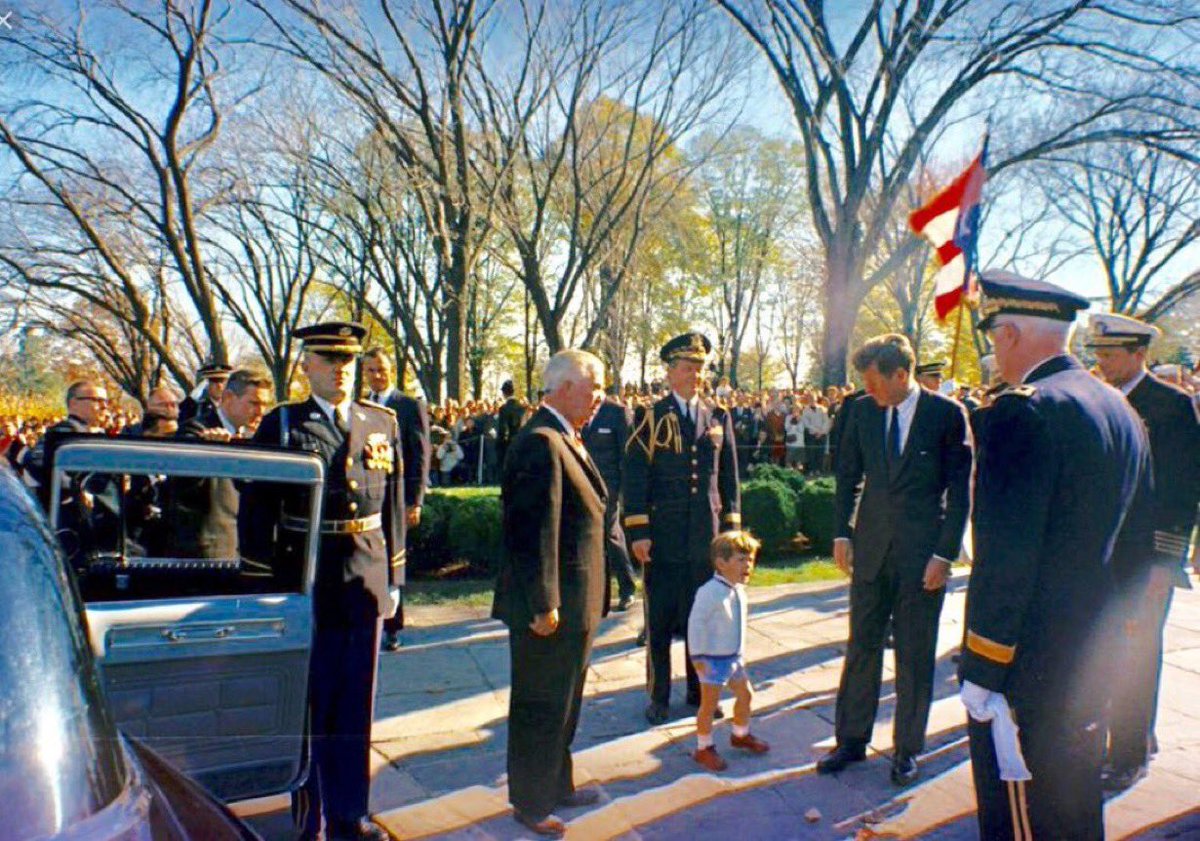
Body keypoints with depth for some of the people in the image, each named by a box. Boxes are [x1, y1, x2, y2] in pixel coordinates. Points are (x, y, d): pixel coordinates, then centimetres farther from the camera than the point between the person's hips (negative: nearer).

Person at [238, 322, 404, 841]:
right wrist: (261, 583, -4)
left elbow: (393, 506, 9)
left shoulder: (383, 423, 6)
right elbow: (256, 511, -2)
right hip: (304, 579, -3)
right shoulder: (281, 424, -2)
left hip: (366, 580, 3)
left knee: (357, 703, 13)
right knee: (309, 702, 9)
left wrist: (393, 579, 9)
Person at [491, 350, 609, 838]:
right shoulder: (541, 443, -22)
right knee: (540, 708, 7)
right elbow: (535, 533, -25)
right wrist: (544, 605, -24)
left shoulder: (562, 440, 10)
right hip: (550, 608, -10)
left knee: (561, 705, 23)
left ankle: (557, 785, 40)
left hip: (571, 606, 10)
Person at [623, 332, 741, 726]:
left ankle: (700, 691, 27)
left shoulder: (719, 418, 9)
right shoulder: (650, 417, -1)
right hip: (663, 538, -3)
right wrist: (638, 532, -10)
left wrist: (731, 528, 7)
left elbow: (729, 478, 11)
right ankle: (659, 696, 18)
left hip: (706, 538, 3)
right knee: (659, 621, 5)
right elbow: (635, 478, -5)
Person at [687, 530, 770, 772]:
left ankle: (741, 735, 42)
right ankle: (703, 748, 17)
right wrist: (698, 656, -20)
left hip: (734, 657, 9)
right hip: (713, 659, -9)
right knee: (709, 704, 1)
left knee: (745, 694, 19)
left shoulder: (739, 591, 5)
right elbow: (696, 623, -22)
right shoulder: (709, 592, -23)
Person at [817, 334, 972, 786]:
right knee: (861, 647, 11)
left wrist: (944, 554, -10)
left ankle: (907, 749, 25)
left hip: (922, 551, -3)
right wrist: (842, 533, 4)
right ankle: (851, 740, 25)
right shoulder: (862, 410, 2)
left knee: (915, 656, 9)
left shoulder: (947, 413, -8)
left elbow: (960, 490, -6)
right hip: (871, 548, 3)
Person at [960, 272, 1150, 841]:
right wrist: (1109, 634, 23)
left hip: (1028, 666, -9)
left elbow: (1005, 556, -23)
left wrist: (982, 671, -16)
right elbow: (1133, 540, 15)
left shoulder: (1021, 411, -20)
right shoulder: (1121, 410, 8)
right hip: (1095, 663, 9)